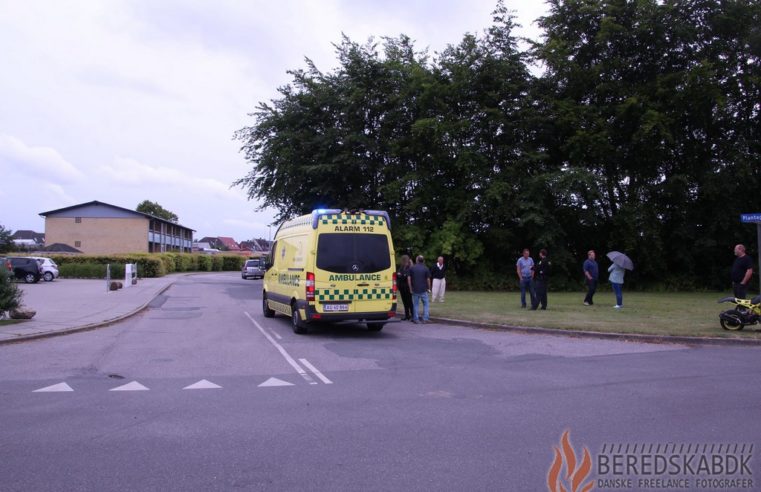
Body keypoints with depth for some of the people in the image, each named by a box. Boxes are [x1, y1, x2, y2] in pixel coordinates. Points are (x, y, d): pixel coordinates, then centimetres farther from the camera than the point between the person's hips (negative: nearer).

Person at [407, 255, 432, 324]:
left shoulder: (412, 268, 0)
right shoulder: (425, 269, -2)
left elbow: (409, 278, -2)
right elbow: (428, 279, -3)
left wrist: (410, 288, 4)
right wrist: (429, 288, 8)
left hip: (415, 290, 1)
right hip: (423, 290, -1)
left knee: (415, 304, 7)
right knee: (425, 304, 9)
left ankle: (416, 319, 8)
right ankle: (425, 319, 5)